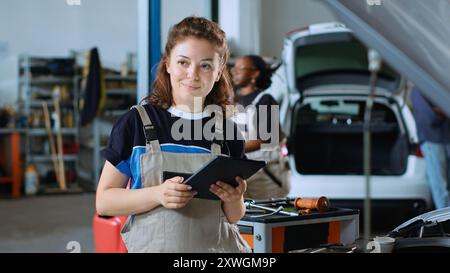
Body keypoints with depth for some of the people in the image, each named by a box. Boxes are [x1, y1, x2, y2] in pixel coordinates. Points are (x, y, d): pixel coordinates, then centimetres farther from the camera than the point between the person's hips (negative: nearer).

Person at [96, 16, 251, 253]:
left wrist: (234, 200, -10)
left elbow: (233, 218, 11)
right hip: (151, 245, -1)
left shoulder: (228, 131, 3)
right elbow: (104, 201, -4)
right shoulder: (135, 122, -2)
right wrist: (158, 195, -19)